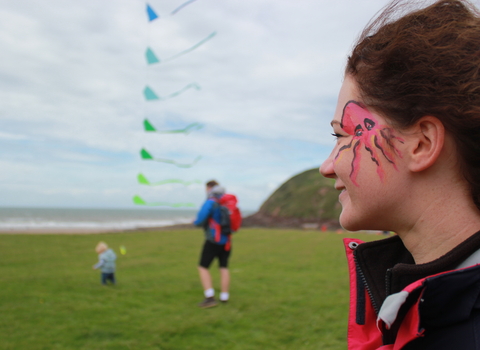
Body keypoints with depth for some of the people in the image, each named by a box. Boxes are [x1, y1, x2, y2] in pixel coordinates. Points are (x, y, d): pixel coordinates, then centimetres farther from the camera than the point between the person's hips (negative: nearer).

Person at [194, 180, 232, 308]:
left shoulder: (210, 203, -15)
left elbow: (199, 221, -22)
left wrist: (195, 222, 4)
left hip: (213, 241, -7)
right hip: (226, 241, 7)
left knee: (203, 268, 0)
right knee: (224, 268, 14)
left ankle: (210, 298, -9)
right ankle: (224, 297, 15)